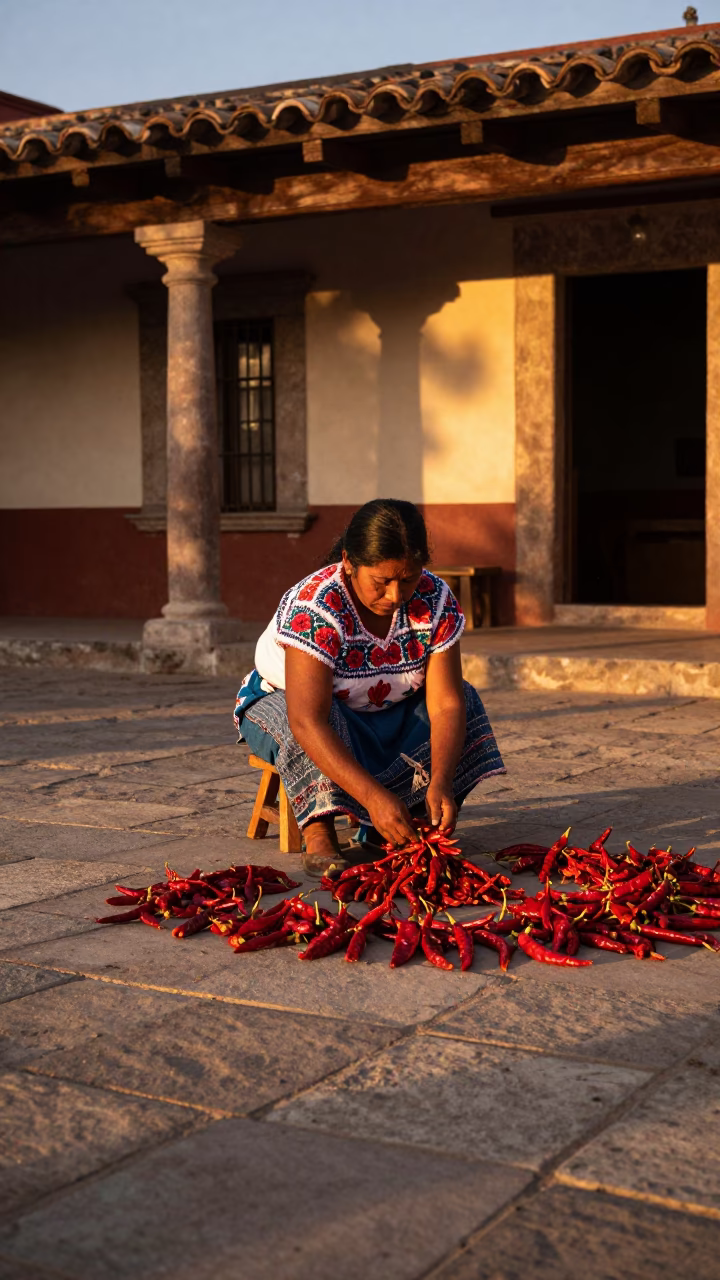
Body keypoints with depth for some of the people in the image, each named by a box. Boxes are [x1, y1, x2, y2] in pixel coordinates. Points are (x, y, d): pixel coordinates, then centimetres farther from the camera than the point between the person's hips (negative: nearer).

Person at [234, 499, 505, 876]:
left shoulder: (435, 599, -21)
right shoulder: (314, 607, -35)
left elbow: (446, 703, -24)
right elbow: (307, 720, -44)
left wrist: (441, 781, -42)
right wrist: (373, 795, -53)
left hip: (383, 712, 5)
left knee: (464, 695, -16)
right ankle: (318, 835, -33)